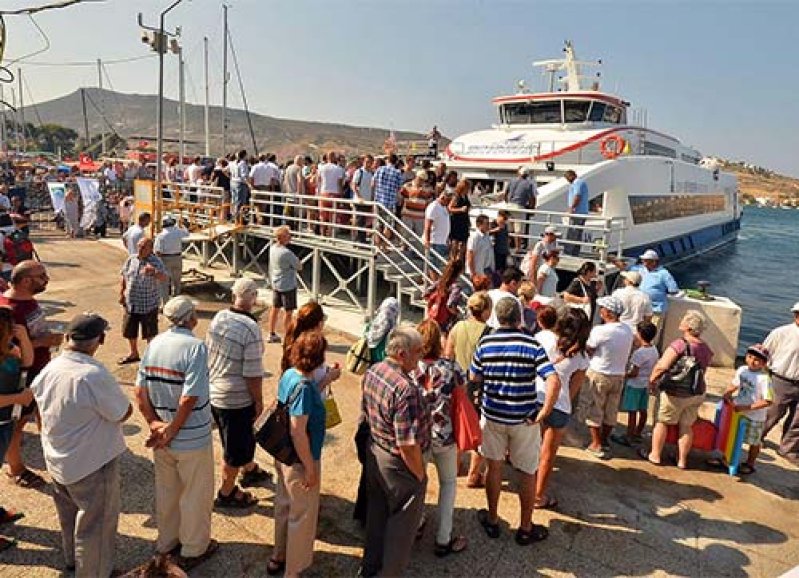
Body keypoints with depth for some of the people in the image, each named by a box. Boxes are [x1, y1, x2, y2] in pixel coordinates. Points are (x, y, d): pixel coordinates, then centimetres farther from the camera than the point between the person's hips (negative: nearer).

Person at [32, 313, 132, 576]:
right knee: (95, 522, 12)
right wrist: (115, 396, -2)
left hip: (58, 461, 8)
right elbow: (124, 413, -21)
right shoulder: (93, 375, -31)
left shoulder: (48, 369, -8)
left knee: (70, 513, 29)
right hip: (91, 465, -8)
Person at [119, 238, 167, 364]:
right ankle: (134, 354, 39)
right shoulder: (131, 259, 2)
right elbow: (122, 275, 13)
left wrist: (153, 272, -48)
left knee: (150, 333, 5)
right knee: (129, 330, 18)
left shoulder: (156, 262, -13)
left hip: (149, 304, -5)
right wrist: (121, 293, 8)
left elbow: (164, 278, -28)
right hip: (131, 303, 6)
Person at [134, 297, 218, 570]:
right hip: (192, 438, -6)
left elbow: (140, 391, -4)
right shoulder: (195, 347, -21)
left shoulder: (154, 344, -3)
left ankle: (166, 541, 43)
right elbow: (189, 398, -25)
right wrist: (172, 431, -14)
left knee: (166, 489, 24)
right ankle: (193, 549, 31)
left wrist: (154, 423, -3)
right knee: (195, 494, 14)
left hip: (161, 435, 6)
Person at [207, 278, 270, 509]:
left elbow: (208, 353, 9)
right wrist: (258, 402, -9)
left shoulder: (218, 318, -3)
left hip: (214, 392, 8)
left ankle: (250, 470, 50)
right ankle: (226, 494, 30)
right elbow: (253, 374, -22)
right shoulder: (251, 328, -25)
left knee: (244, 435, 28)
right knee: (235, 447, 13)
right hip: (236, 399, -8)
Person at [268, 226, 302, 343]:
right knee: (288, 312, 4)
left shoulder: (272, 248, -2)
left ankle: (272, 334, 31)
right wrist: (297, 260, 1)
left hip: (275, 284, 8)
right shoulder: (287, 253, -26)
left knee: (275, 308, 19)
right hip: (288, 285, -8)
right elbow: (299, 267, -17)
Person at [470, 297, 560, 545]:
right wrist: (543, 414, -13)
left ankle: (492, 520, 32)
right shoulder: (532, 344, -13)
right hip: (524, 420, -2)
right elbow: (554, 382, -21)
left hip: (492, 415, 2)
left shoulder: (485, 343, -7)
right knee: (529, 473, 14)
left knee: (494, 467, 18)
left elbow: (474, 378, 3)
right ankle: (526, 528, 27)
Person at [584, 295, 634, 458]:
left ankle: (596, 444, 12)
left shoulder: (600, 330, -21)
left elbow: (589, 350, -11)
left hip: (598, 374, -5)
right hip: (619, 376, 5)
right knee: (611, 411, 16)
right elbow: (627, 353, 5)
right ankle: (604, 441, 29)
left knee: (594, 410, 8)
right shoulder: (628, 331, -3)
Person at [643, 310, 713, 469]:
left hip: (676, 393, -5)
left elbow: (661, 366, -26)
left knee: (662, 422, 12)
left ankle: (655, 455, 22)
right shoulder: (706, 349, -1)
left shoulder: (679, 344, -22)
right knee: (686, 426, 16)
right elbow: (703, 371, 8)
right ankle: (682, 460, 25)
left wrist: (652, 380, -11)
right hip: (698, 394, 6)